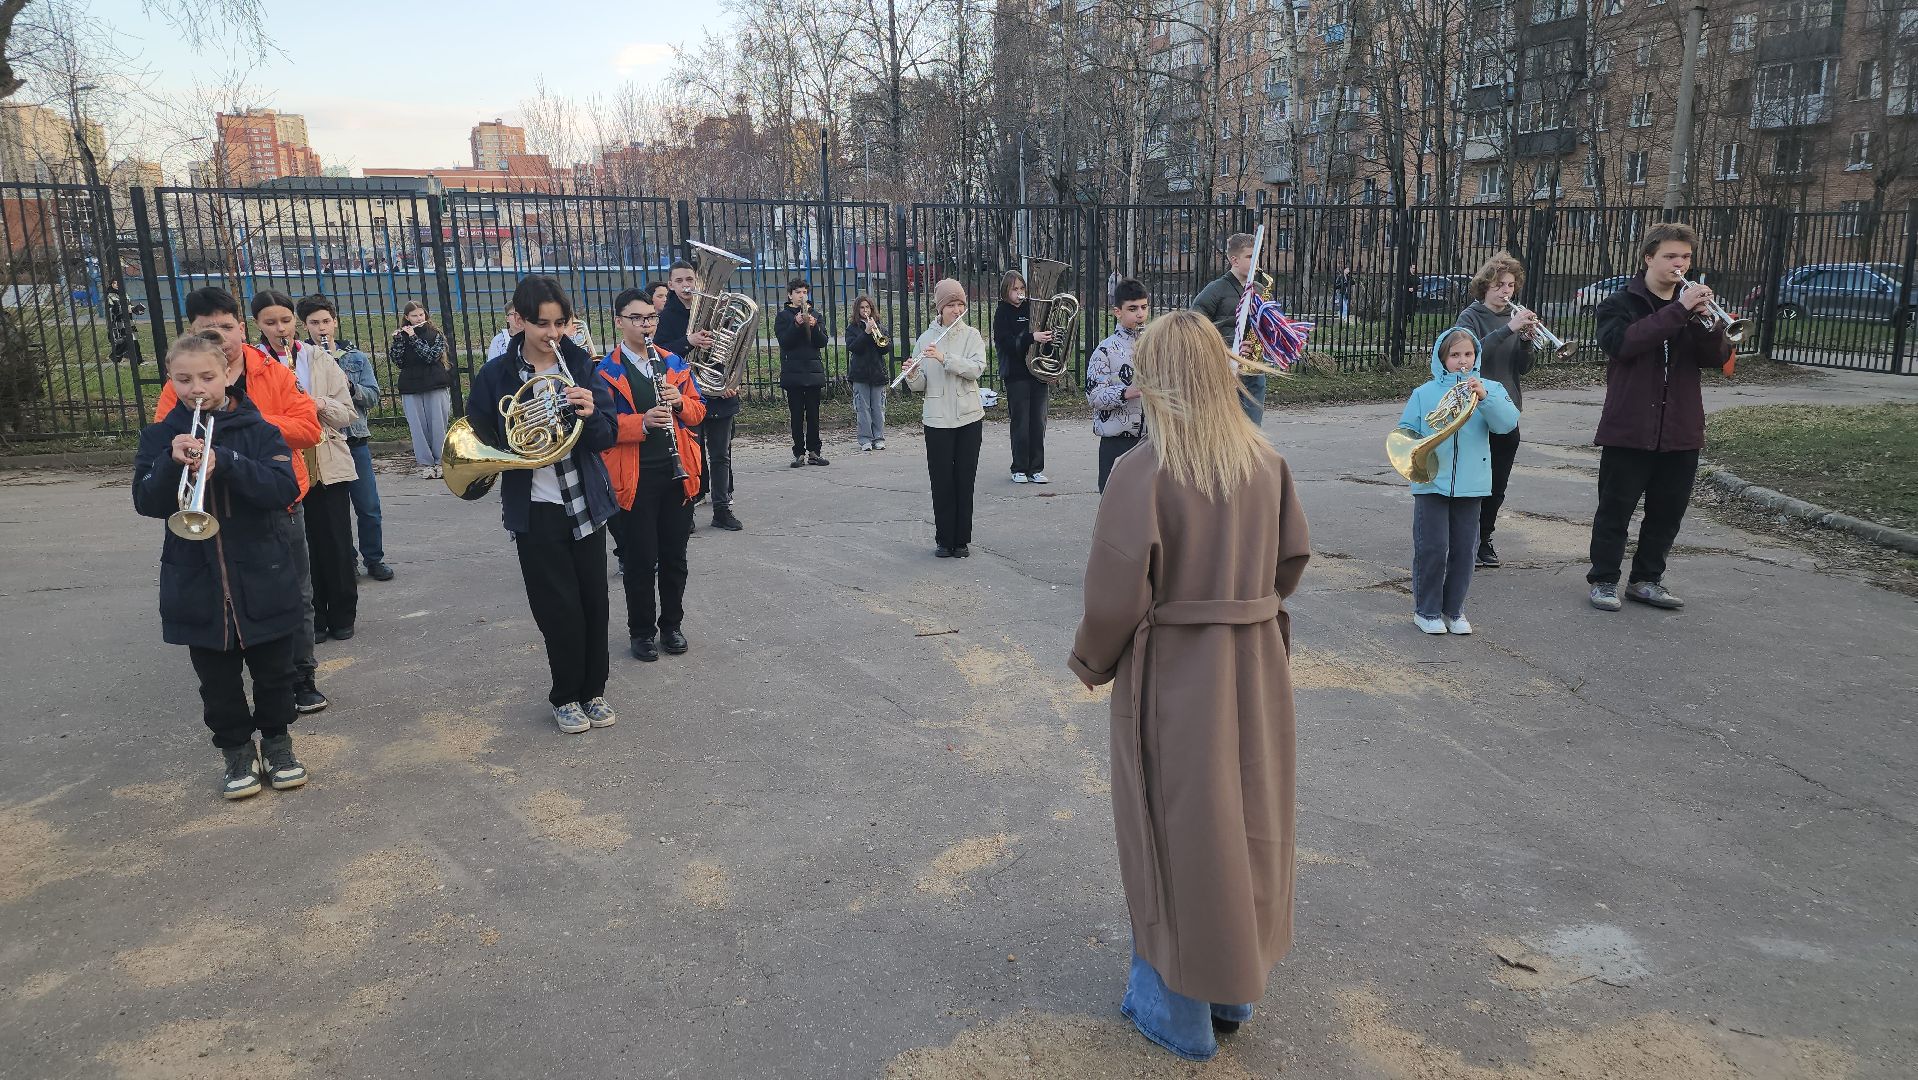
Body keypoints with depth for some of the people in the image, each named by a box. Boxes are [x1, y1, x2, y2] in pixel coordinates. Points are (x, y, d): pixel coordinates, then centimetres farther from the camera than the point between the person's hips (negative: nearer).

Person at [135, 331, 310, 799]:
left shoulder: (259, 431, -4)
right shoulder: (161, 436, 2)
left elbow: (284, 489, -17)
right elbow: (147, 502, -7)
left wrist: (223, 462, -29)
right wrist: (173, 462, -24)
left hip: (261, 579, -1)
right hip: (196, 585, 1)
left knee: (274, 671, 12)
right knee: (218, 678, 11)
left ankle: (277, 740, 30)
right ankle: (236, 749, 26)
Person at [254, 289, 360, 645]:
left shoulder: (319, 359, 6)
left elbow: (347, 413, 4)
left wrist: (320, 405, -14)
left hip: (328, 465, 1)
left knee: (336, 545, 5)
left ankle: (342, 616, 19)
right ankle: (311, 620, 15)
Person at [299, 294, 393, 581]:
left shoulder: (356, 357, 6)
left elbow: (373, 396, 2)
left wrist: (349, 385, -17)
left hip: (355, 441, 1)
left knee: (368, 506, 4)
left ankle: (374, 560, 17)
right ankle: (344, 561, 20)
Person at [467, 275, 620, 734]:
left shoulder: (580, 365, 0)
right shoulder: (497, 374, -4)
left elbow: (606, 437, -3)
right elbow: (478, 436, 6)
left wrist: (591, 414, -23)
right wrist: (512, 451, -12)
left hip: (586, 503, 2)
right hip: (536, 509, -2)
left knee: (594, 601, 9)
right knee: (559, 609, 3)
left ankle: (593, 690, 26)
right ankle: (565, 696, 22)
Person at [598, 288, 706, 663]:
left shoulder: (673, 363, 10)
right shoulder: (606, 371, -4)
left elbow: (698, 410, 12)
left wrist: (681, 402, -9)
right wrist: (643, 422, -26)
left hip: (677, 472, 4)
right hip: (635, 478, -4)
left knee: (674, 556, 11)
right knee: (641, 560, 3)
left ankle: (672, 624, 27)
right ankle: (641, 630, 19)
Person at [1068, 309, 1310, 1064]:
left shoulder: (1142, 471, -20)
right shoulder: (1266, 462, -2)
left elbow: (1116, 592, -21)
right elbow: (1292, 562, 5)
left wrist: (1091, 661, -3)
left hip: (1172, 677, -5)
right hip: (1255, 668, 6)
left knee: (1177, 833, 11)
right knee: (1244, 822, 20)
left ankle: (1178, 1011, 27)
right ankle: (1234, 991, 38)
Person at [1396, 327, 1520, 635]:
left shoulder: (1488, 389, 4)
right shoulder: (1424, 393, 3)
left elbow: (1508, 422, -11)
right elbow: (1406, 431, 6)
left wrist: (1485, 396, -25)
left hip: (1471, 485, 2)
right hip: (1431, 483, -1)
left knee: (1463, 549, 8)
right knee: (1431, 549, -2)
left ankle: (1454, 608, 23)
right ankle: (1426, 610, 14)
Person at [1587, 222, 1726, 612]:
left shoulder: (1693, 303, 12)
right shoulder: (1621, 303, -1)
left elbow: (1715, 358, 2)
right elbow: (1620, 342, -22)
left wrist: (1706, 320, -16)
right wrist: (1679, 310, -25)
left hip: (1681, 431, 5)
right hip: (1629, 428, -5)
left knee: (1668, 510, 10)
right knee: (1615, 509, 1)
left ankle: (1646, 579, 22)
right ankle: (1603, 580, 12)